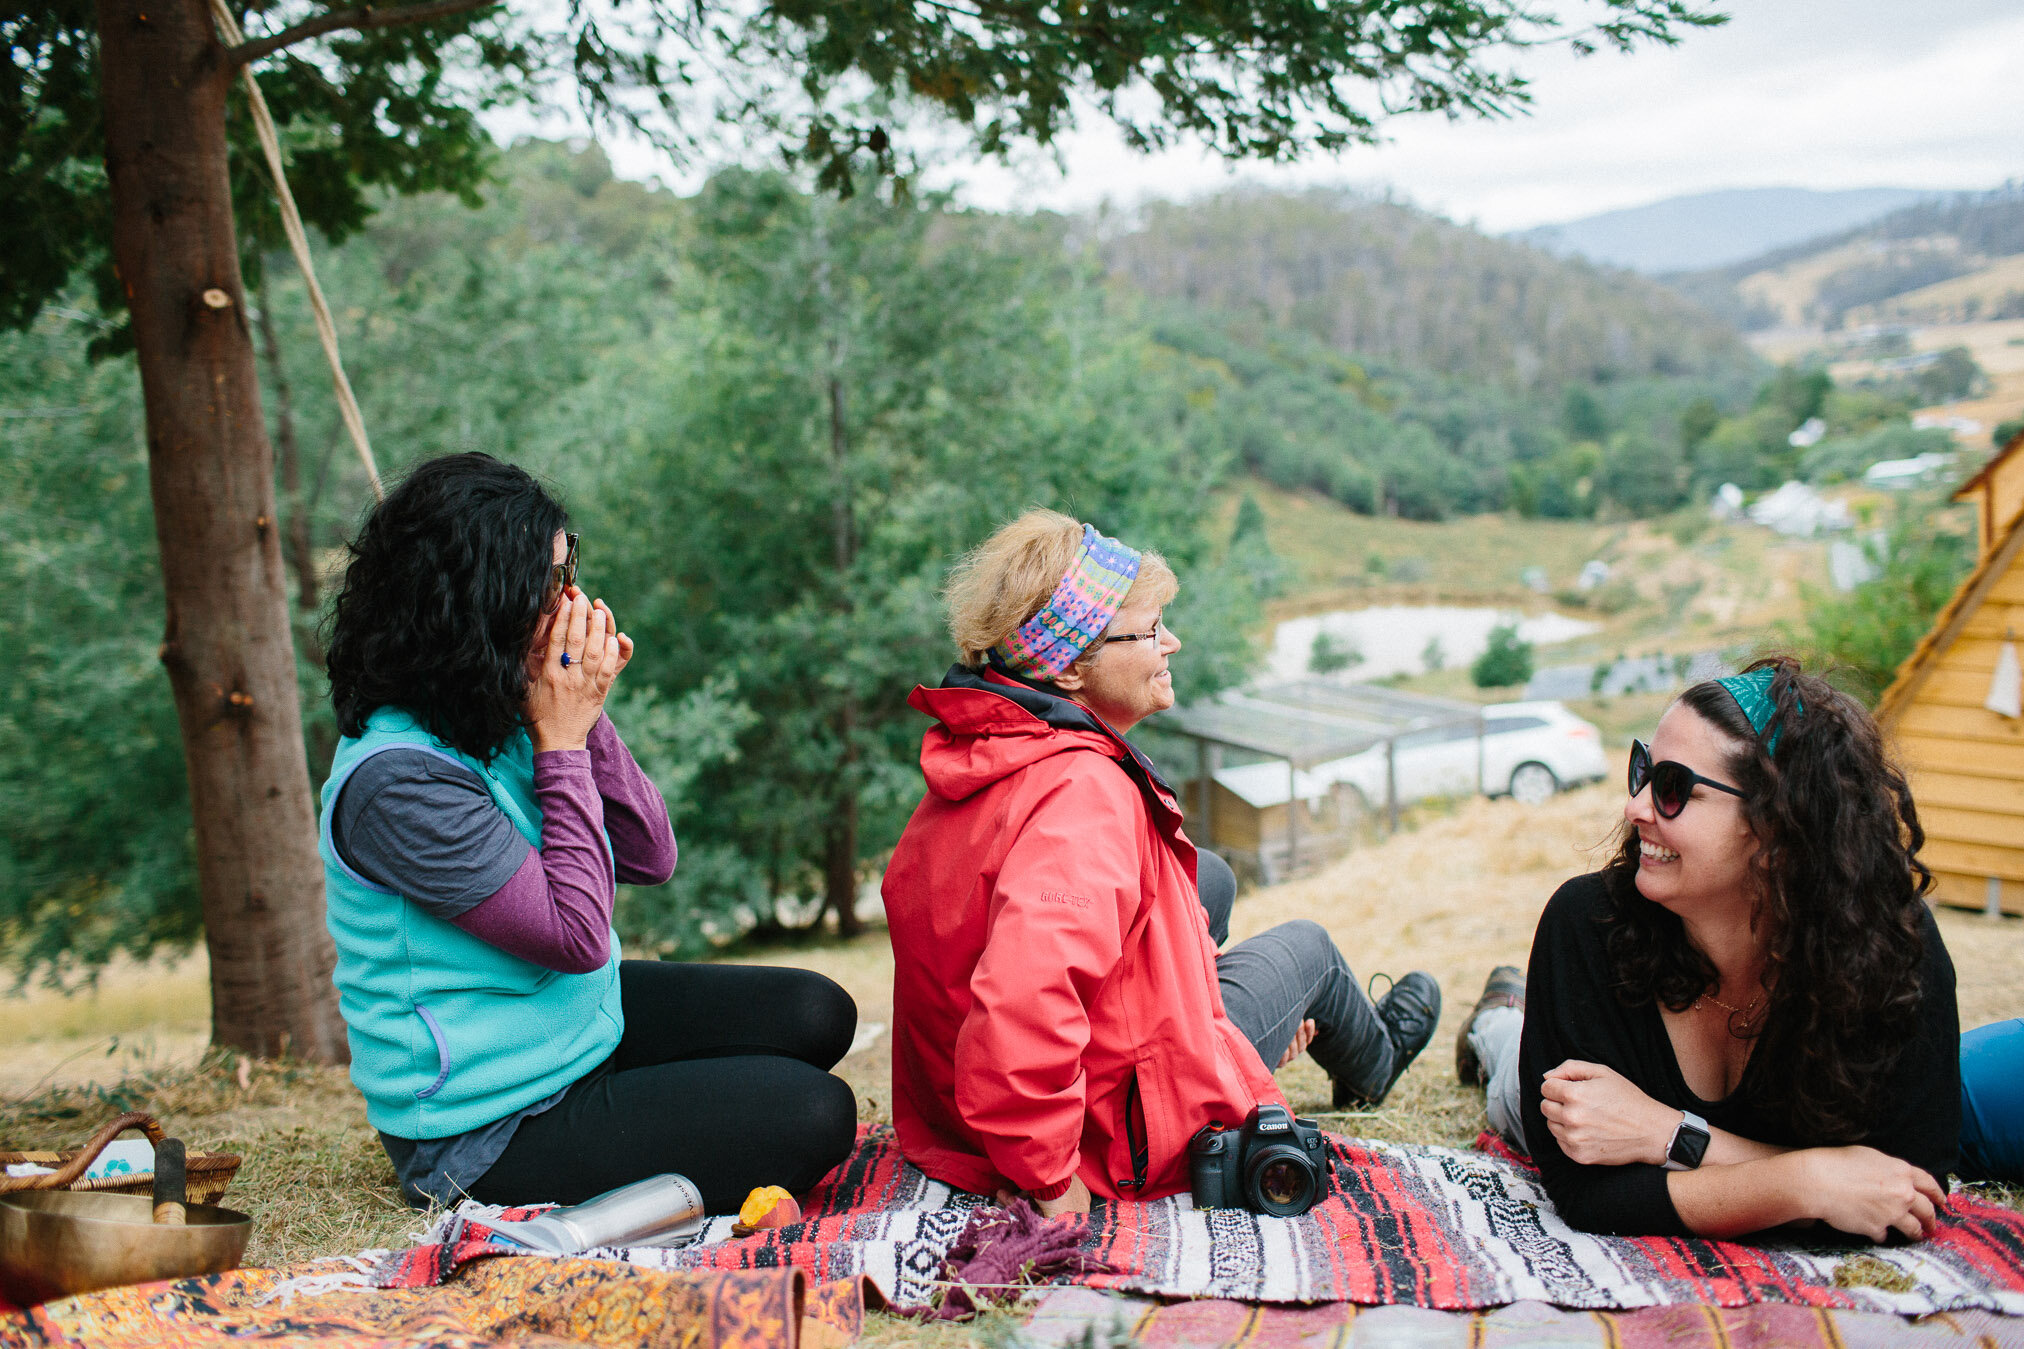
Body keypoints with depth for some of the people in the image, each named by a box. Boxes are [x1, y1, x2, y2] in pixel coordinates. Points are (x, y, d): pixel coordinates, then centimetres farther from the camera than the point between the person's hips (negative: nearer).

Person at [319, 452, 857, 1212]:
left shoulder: (501, 723, -1)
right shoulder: (398, 778, -27)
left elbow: (650, 860, 1)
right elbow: (578, 935, -26)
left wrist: (589, 719, -11)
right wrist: (564, 743, -21)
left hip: (575, 1021, 9)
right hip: (486, 1128, -9)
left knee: (815, 1014, 7)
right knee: (813, 1115, -14)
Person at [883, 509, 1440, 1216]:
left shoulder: (984, 753, -3)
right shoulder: (1084, 794, -34)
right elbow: (1023, 1003, -47)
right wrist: (1050, 1180, -33)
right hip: (1112, 1139, -8)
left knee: (1212, 877, 26)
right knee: (1307, 946, 19)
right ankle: (1370, 1064, 55)